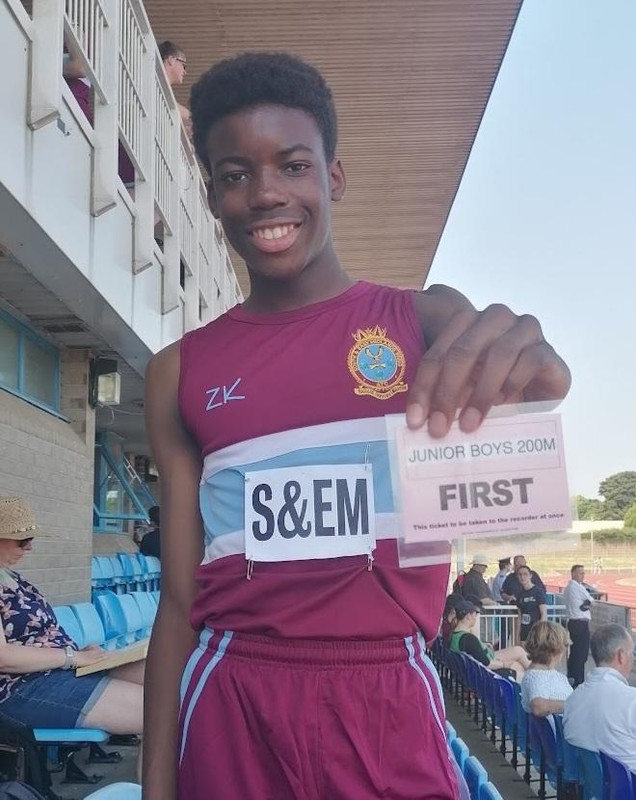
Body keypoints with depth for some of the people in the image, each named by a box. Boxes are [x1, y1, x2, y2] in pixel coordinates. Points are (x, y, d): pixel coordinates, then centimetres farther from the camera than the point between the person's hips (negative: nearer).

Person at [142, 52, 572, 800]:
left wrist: (527, 374, -40)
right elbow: (179, 601, 4)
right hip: (230, 709, 1)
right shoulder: (180, 371, 3)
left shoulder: (426, 319, 1)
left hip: (388, 707, 0)